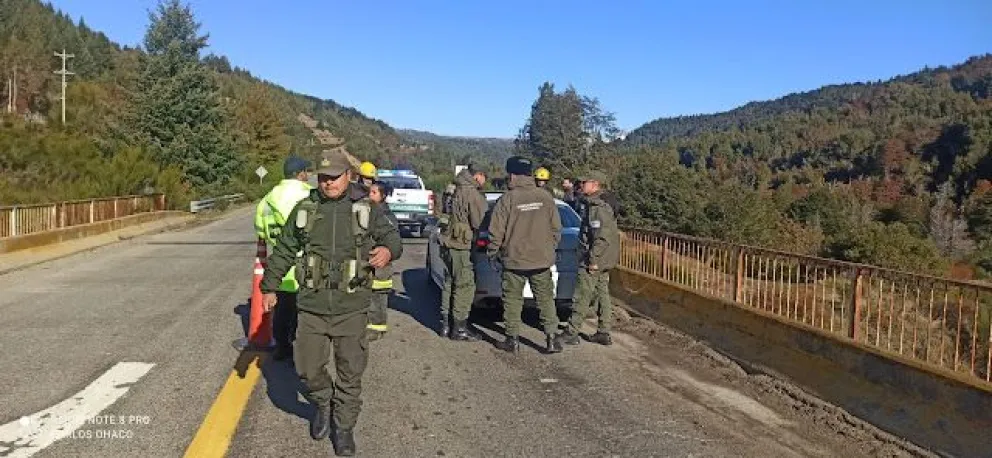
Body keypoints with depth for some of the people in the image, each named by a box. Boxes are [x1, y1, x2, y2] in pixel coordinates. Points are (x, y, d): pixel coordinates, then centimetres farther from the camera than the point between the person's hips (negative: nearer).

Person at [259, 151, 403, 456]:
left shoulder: (367, 209, 1)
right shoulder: (304, 209, 5)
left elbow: (391, 235, 0)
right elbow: (283, 251, 12)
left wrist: (388, 250, -24)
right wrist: (269, 287, 13)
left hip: (352, 308, -1)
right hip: (311, 306, 2)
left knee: (350, 372, 6)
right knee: (308, 368, 7)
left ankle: (344, 427, 26)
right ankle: (323, 405, 37)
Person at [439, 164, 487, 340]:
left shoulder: (459, 190, 14)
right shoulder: (472, 193, -15)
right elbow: (479, 222, -16)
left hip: (450, 241, 10)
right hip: (461, 246, -10)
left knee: (450, 283, 16)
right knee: (465, 286, -3)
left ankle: (444, 322, 24)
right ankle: (459, 328, 1)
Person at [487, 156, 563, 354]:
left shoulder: (507, 199, -10)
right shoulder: (545, 197, 0)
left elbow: (496, 232, -7)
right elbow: (556, 228, 5)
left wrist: (492, 252, 8)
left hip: (514, 260, -3)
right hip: (542, 259, 3)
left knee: (513, 300, 9)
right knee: (546, 298, 10)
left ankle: (513, 340, 14)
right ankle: (551, 339, 8)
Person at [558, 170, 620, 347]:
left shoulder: (597, 208, -19)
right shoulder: (592, 205, 13)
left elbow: (602, 237, -24)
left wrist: (593, 260, -22)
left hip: (595, 260, -10)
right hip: (604, 260, 10)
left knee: (582, 297, -4)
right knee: (603, 295, 13)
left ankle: (572, 333, 2)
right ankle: (604, 333, 19)